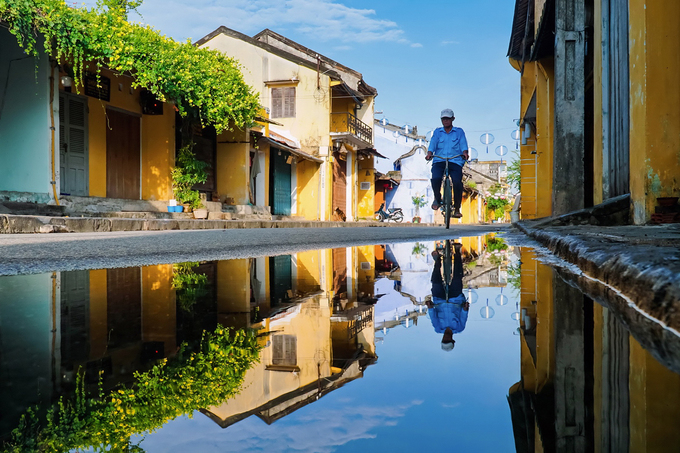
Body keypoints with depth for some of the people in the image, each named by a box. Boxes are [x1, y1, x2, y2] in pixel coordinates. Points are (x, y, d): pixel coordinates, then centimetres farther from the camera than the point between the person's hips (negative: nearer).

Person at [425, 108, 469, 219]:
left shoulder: (459, 131, 15)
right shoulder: (437, 131, 18)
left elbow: (463, 144, 2)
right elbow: (433, 143, 4)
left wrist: (465, 153, -20)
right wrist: (429, 153, -17)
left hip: (455, 161, -1)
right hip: (439, 161, 1)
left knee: (457, 182, -23)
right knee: (435, 178, -29)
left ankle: (457, 209, -5)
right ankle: (437, 199, 1)